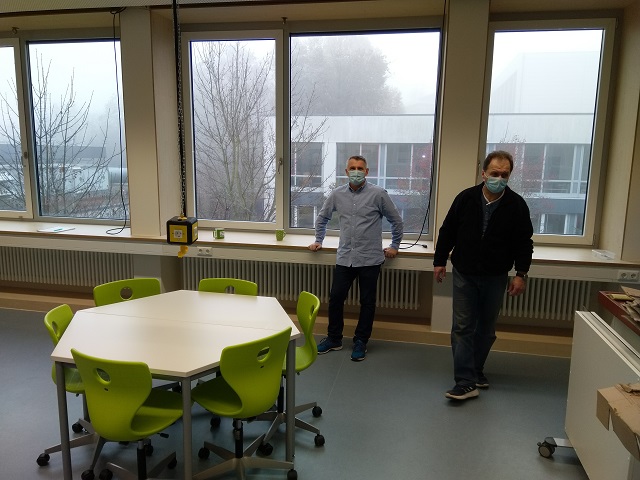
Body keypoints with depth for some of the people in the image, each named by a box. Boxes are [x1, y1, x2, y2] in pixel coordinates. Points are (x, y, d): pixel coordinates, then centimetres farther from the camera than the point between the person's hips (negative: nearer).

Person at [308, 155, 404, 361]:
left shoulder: (378, 194, -6)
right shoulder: (337, 194, 3)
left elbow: (396, 220, 5)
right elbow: (322, 217, 19)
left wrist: (394, 246, 9)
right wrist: (318, 241, 20)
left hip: (370, 259, -2)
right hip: (344, 258, 3)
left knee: (367, 302, 7)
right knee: (335, 298, 5)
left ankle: (360, 342, 23)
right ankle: (334, 338, 24)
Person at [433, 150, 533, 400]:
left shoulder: (517, 205, -6)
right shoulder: (466, 198, -6)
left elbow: (524, 243, 1)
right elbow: (447, 232, 3)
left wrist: (521, 273, -3)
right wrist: (440, 261, 4)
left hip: (496, 277, 1)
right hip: (464, 274, -1)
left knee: (486, 328, 13)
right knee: (462, 327, -4)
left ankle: (476, 369, 33)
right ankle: (466, 382, 0)